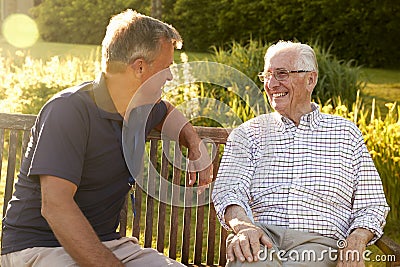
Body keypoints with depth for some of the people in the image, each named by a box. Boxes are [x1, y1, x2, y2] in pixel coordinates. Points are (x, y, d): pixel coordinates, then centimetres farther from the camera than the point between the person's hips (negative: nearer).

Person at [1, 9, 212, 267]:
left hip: (105, 242, 7)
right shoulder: (70, 110, -18)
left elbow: (167, 111, 33)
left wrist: (194, 142, 13)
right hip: (38, 246, -7)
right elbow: (55, 206, -27)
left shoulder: (142, 108, 6)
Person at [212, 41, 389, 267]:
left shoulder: (346, 132, 17)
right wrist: (243, 225, -20)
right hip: (261, 238, 0)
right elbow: (228, 191, 3)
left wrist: (355, 242, -8)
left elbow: (372, 206, 14)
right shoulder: (249, 133, 18)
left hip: (318, 242, 1)